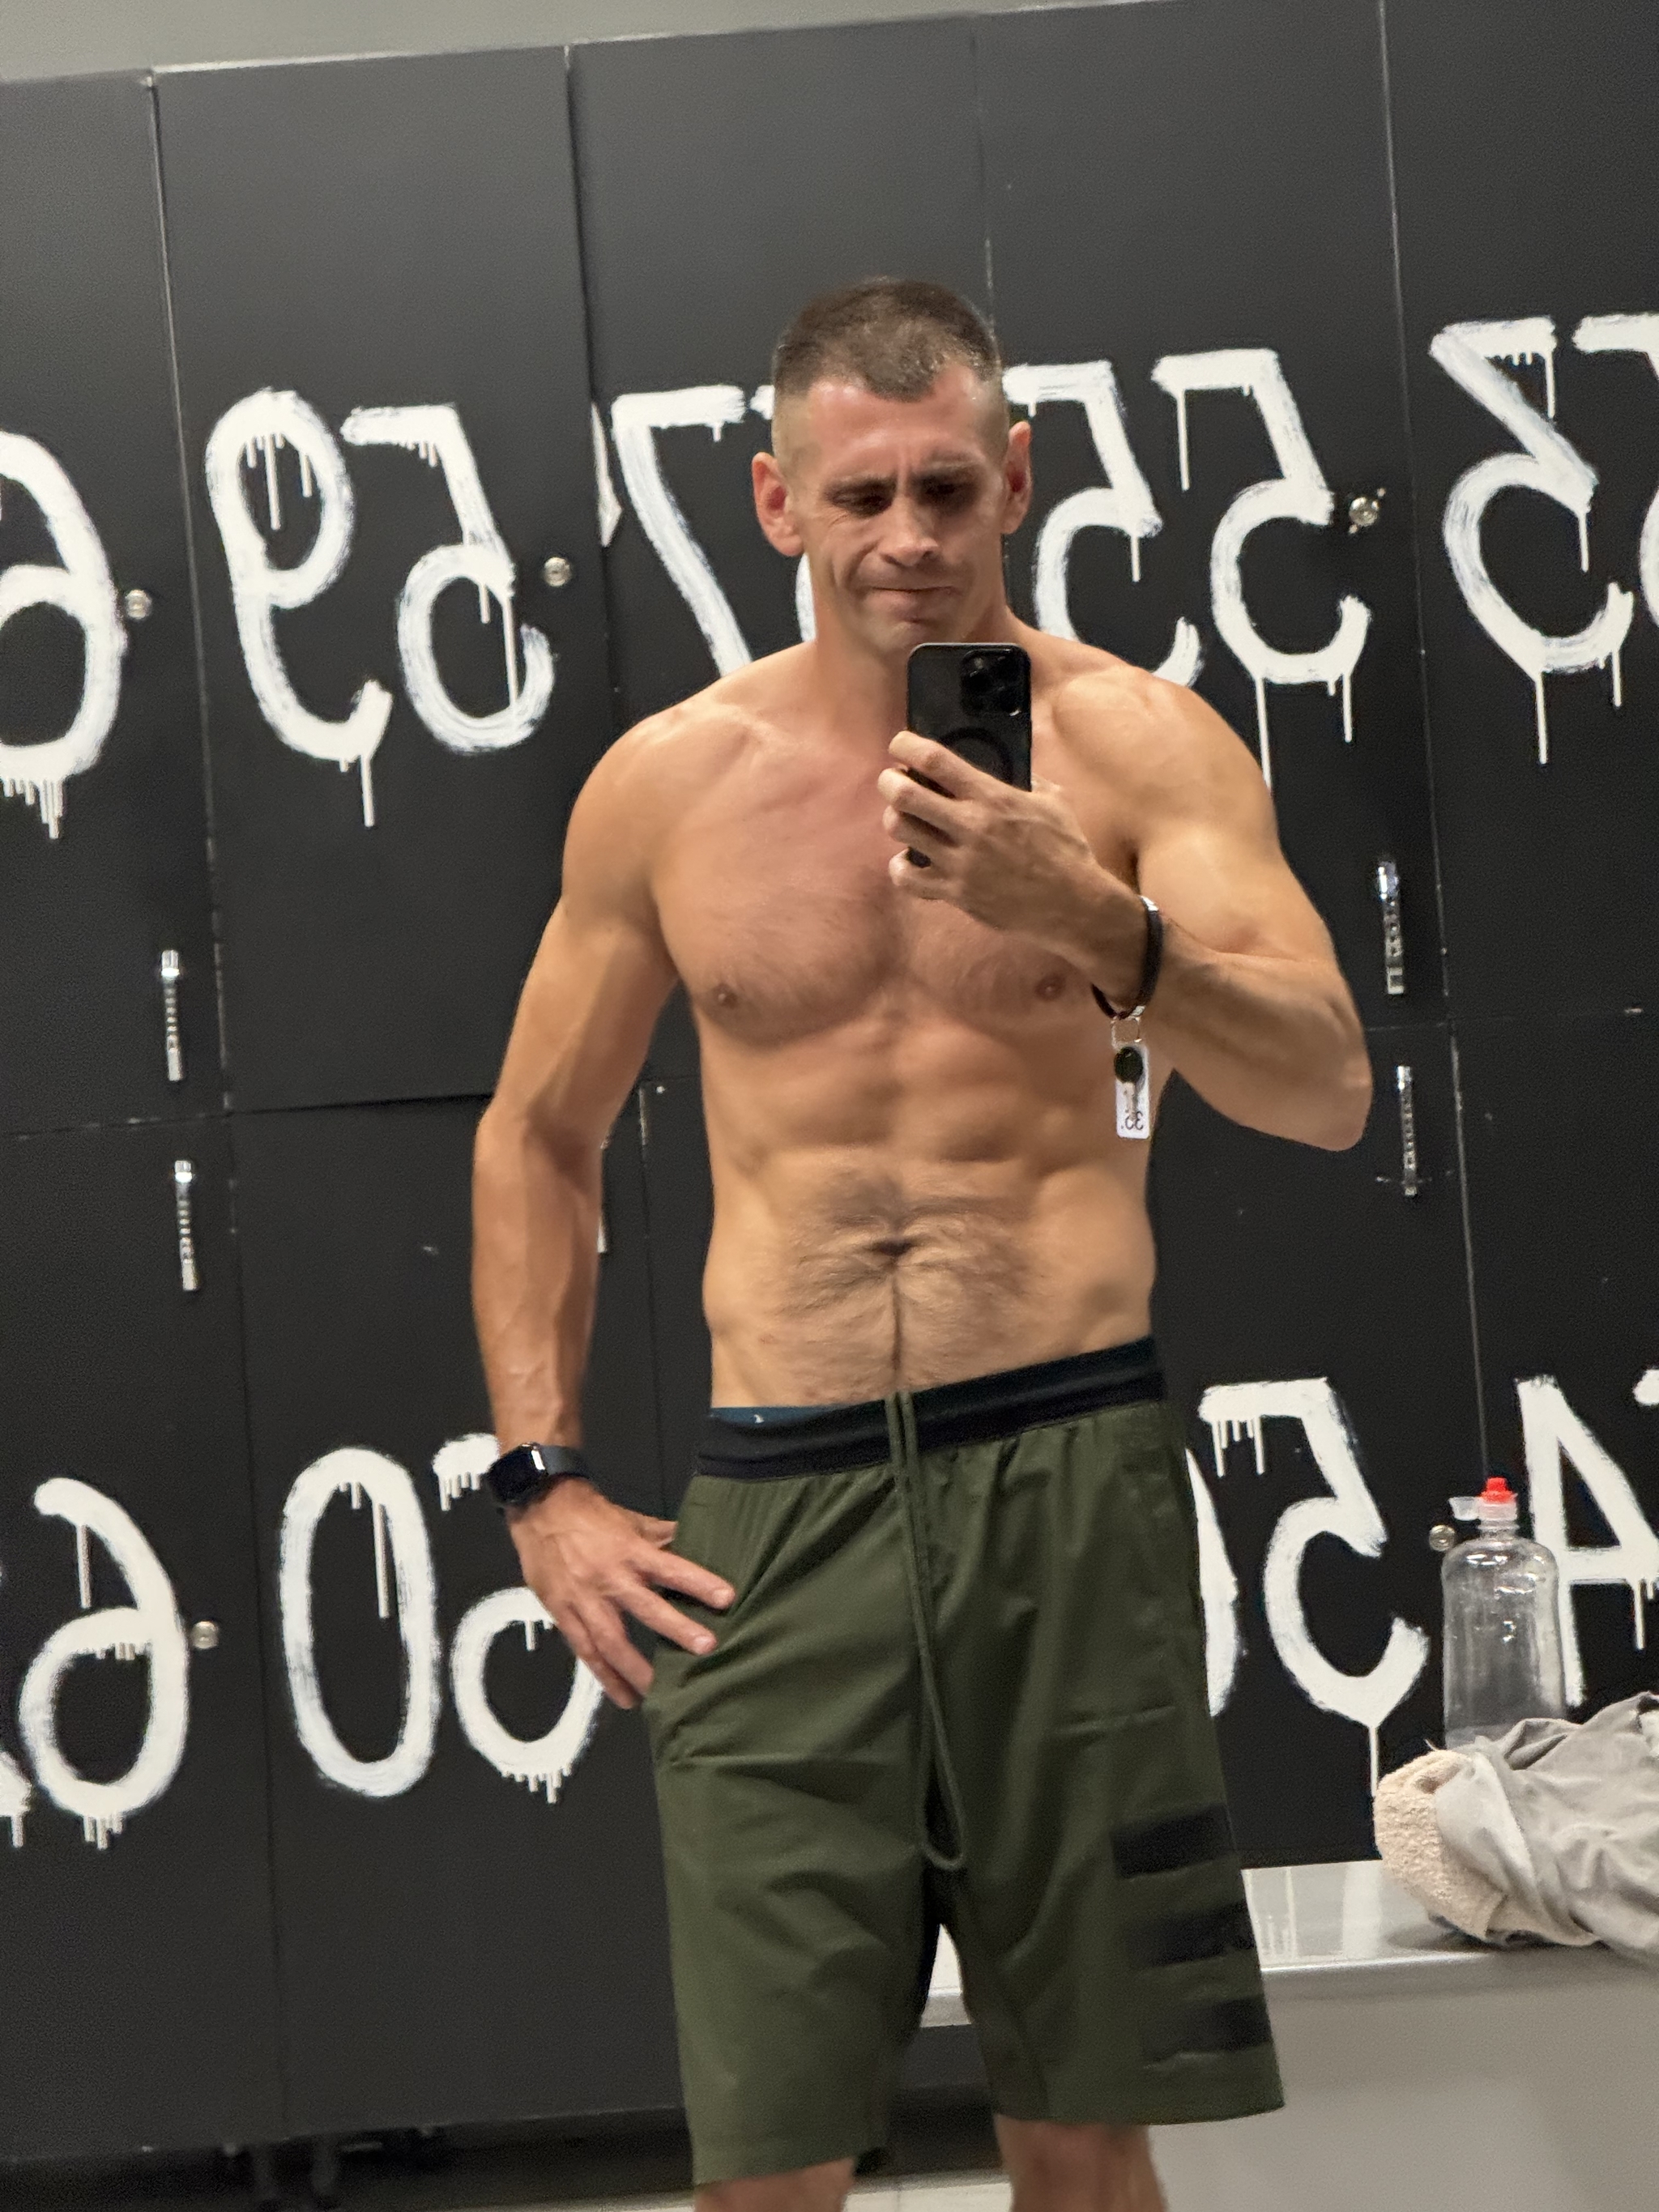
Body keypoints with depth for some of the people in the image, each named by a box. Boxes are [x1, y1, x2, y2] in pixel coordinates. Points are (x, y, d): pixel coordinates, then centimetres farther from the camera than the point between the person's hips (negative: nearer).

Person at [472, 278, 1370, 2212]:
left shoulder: (1134, 742, 1)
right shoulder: (664, 783, 6)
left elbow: (1328, 1092, -6)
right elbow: (537, 1136, 16)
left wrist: (1094, 925, -24)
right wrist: (542, 1483, 8)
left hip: (1072, 1472, -1)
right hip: (778, 1501, 1)